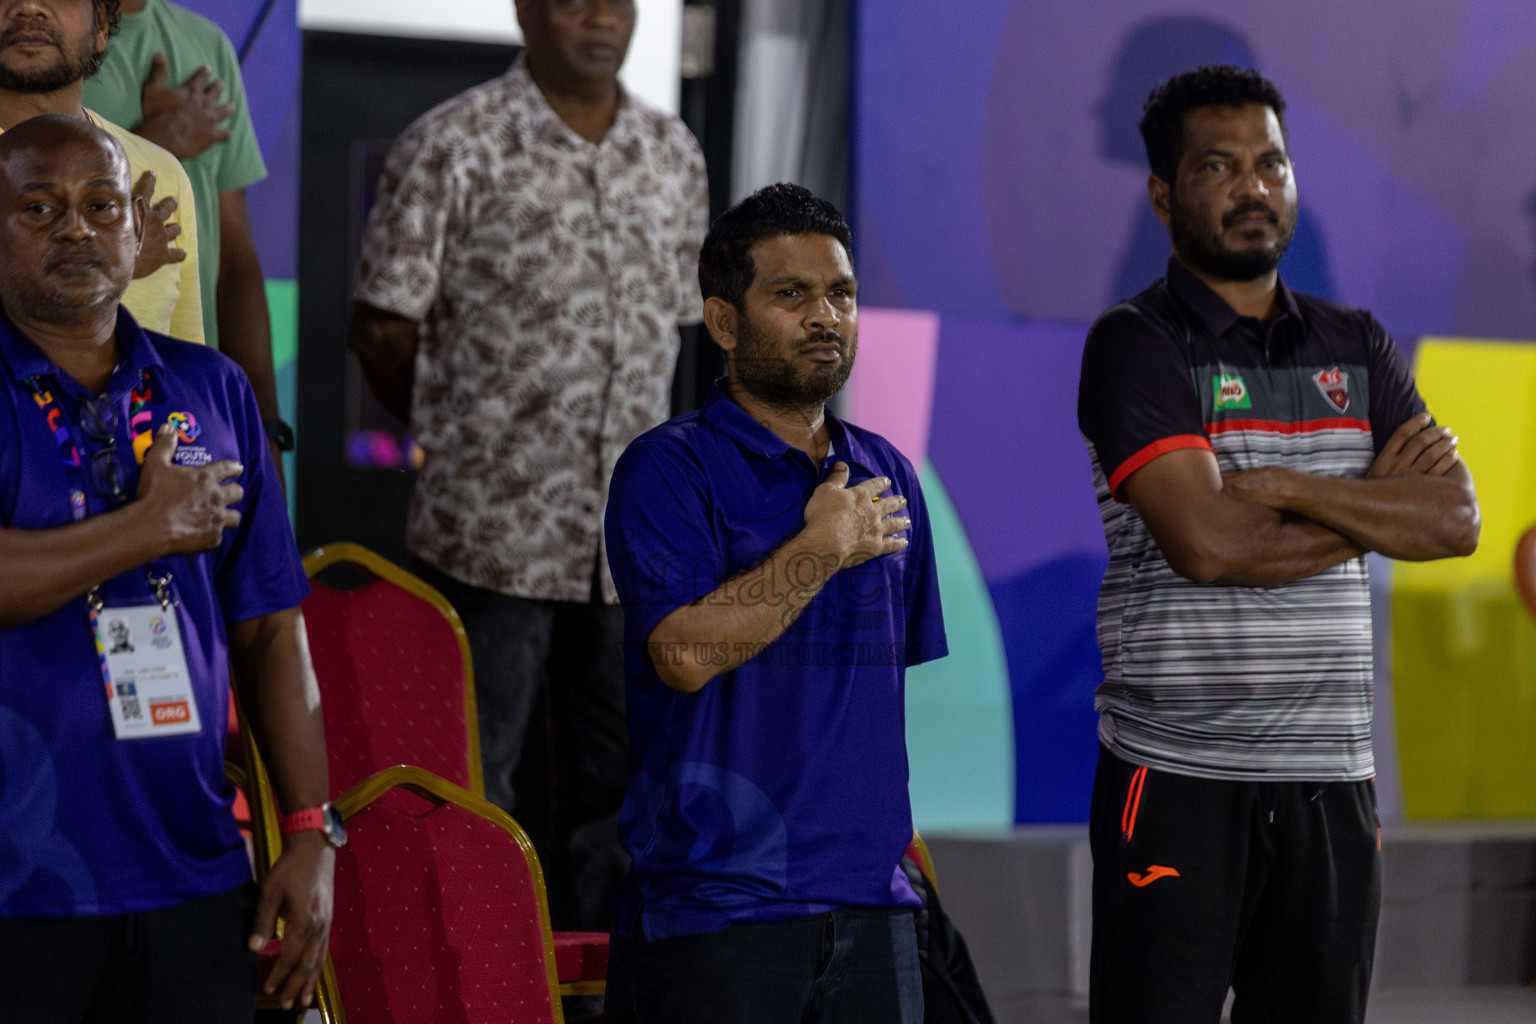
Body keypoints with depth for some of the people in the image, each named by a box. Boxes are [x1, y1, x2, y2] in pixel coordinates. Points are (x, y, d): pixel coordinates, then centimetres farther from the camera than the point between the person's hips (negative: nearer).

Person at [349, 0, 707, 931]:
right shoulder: (453, 148, -7)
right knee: (474, 774, -1)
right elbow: (383, 329, -4)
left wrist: (638, 455, 13)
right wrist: (463, 436, 5)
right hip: (495, 528, -5)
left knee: (621, 780, 10)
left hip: (636, 531, 5)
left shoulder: (676, 155, 10)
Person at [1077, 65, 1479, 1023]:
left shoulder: (1356, 345, 13)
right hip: (1177, 775, -5)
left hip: (1332, 778, 5)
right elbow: (1206, 542, -18)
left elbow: (1454, 520, 0)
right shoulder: (1136, 345, -4)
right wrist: (1376, 501, -5)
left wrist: (1285, 487, -11)